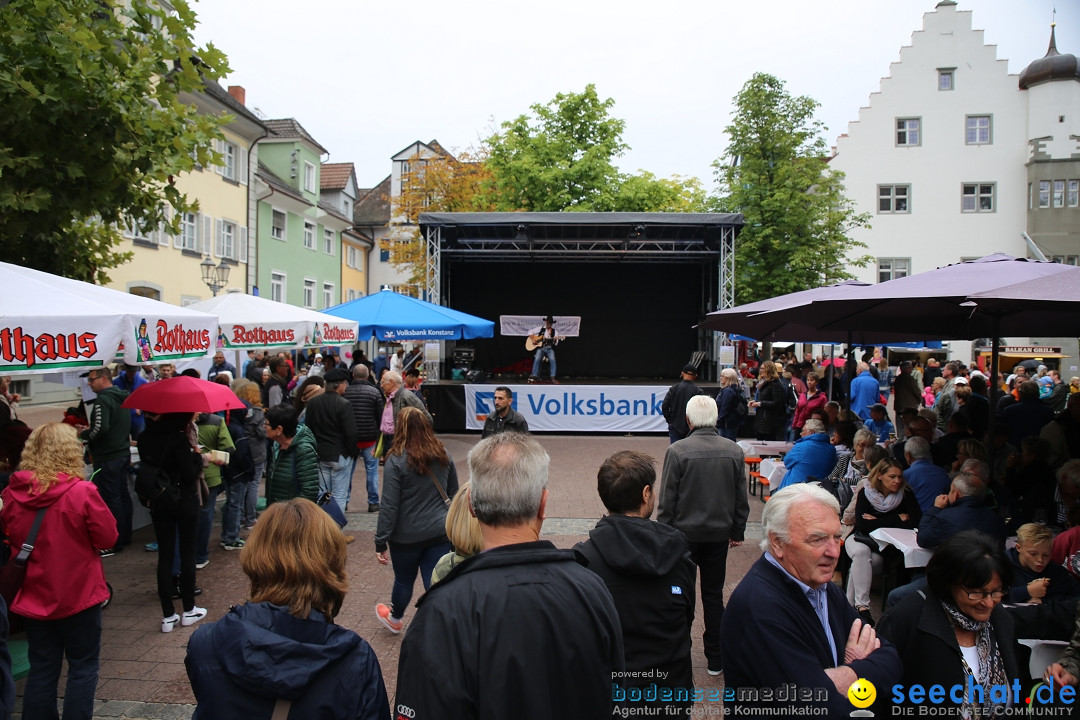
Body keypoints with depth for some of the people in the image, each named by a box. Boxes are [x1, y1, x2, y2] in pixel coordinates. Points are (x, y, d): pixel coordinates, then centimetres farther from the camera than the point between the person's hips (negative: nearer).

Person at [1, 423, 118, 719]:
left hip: (33, 597, 4)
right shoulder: (82, 492, -20)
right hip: (78, 595, -4)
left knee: (42, 670, 16)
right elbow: (108, 537, -11)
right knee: (83, 669, 10)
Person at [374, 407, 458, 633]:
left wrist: (381, 542, -9)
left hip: (407, 536, -2)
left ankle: (394, 618, 48)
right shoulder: (442, 455, -1)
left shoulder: (396, 460, -16)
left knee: (404, 580, 21)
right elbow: (453, 493, 11)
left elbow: (389, 506, -16)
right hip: (440, 532, 3)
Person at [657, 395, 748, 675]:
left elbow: (667, 499, -12)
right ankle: (716, 659, 20)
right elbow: (741, 497, 5)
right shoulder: (733, 451, -2)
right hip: (719, 534, 3)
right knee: (714, 594, 14)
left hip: (685, 533, -3)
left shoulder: (677, 451, -15)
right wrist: (737, 531, 16)